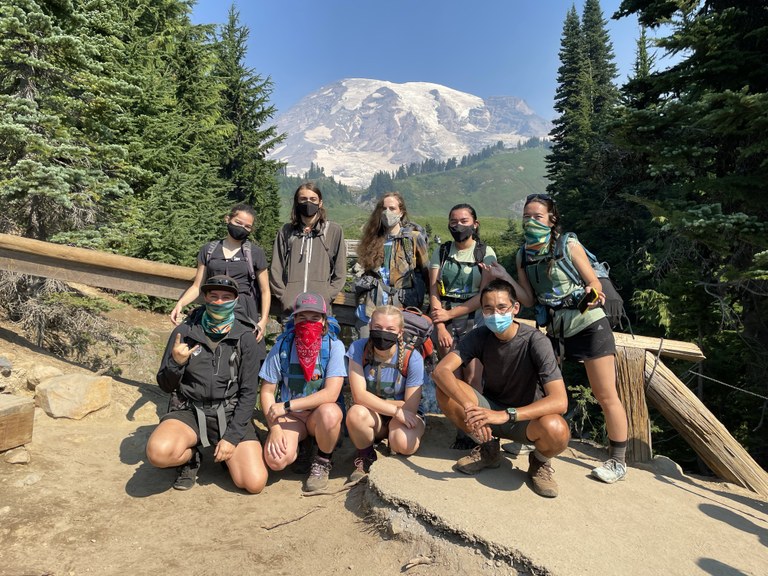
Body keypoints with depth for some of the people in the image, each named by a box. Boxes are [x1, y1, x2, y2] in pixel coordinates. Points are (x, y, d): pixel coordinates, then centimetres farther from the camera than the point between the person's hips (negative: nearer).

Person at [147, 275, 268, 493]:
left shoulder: (245, 337, -5)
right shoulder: (184, 332, -3)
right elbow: (166, 385, 4)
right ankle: (192, 457, 4)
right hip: (190, 411, 1)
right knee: (158, 452, -31)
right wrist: (176, 363, -17)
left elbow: (248, 393, -5)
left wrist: (232, 437, -12)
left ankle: (227, 454, 17)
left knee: (255, 483, -15)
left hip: (231, 414, 0)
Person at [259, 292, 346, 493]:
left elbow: (331, 393, -23)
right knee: (275, 460, -25)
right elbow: (267, 391, -2)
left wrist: (287, 406, -22)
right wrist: (274, 427, -15)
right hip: (290, 416, 2)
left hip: (319, 412, -1)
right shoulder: (282, 347, -8)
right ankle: (298, 445, 13)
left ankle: (322, 462, -5)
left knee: (329, 413, -37)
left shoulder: (333, 346, -14)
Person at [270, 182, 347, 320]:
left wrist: (326, 297, -3)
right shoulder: (286, 231, 12)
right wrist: (284, 296, -1)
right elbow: (275, 269, 11)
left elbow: (340, 272, 7)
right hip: (290, 308, 2)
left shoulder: (333, 230, 7)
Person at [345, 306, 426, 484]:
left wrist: (374, 402, -16)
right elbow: (359, 395, -21)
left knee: (404, 444, -33)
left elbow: (410, 407, -15)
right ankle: (366, 458, 0)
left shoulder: (412, 358, -18)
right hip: (372, 417, 1)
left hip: (404, 416, -1)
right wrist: (396, 410, -27)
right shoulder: (358, 348, -14)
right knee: (356, 414, -33)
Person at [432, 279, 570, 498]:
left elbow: (560, 401, -32)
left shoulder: (535, 341, -22)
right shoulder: (480, 336, -13)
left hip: (525, 417, -3)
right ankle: (487, 449, 2)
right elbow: (441, 370, -25)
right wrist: (468, 406, -43)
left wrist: (505, 415, -42)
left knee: (556, 429, -38)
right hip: (491, 409, 3)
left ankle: (540, 462, 2)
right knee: (445, 391, -23)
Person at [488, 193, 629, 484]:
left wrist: (593, 293, -29)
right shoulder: (523, 255, 3)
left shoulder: (569, 245, -11)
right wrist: (505, 278, -11)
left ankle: (618, 462, 15)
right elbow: (529, 300, 1)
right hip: (554, 330, 5)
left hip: (588, 326, -5)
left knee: (606, 395, 0)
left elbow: (595, 284, -7)